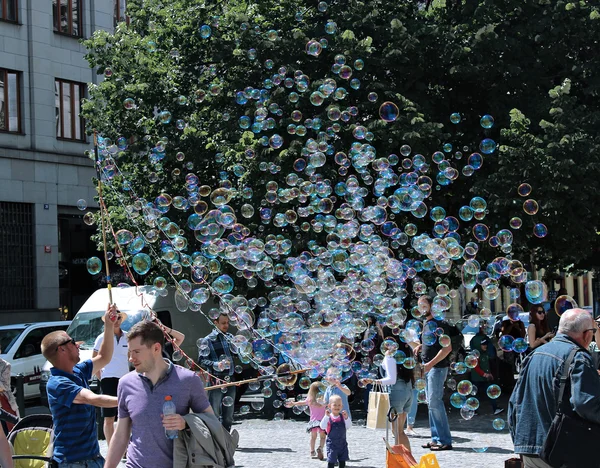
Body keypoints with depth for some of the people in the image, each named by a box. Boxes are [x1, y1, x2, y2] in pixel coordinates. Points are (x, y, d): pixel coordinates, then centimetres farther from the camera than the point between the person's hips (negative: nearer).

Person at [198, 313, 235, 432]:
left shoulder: (230, 338, 13)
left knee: (228, 416, 13)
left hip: (230, 380, 5)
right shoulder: (208, 340, -3)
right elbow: (201, 360, -10)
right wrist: (216, 365, -26)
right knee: (215, 415, -3)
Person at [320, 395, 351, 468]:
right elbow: (322, 427, -20)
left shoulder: (343, 417, -2)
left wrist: (346, 417, -26)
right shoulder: (328, 417, -10)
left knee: (342, 460, 12)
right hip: (332, 443, -3)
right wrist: (326, 416, -30)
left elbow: (348, 426, -11)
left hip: (342, 443, 3)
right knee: (331, 461, -5)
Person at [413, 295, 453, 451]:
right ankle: (436, 438, 15)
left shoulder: (439, 323, -12)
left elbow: (447, 347, -19)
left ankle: (445, 441, -9)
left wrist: (430, 364, -23)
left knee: (435, 402, -12)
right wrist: (421, 346, 10)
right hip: (428, 368, 10)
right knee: (431, 403, 10)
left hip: (437, 367, -10)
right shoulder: (427, 323, 16)